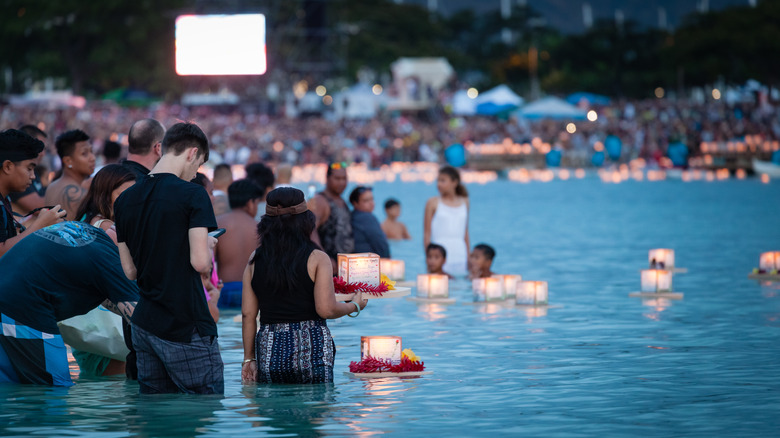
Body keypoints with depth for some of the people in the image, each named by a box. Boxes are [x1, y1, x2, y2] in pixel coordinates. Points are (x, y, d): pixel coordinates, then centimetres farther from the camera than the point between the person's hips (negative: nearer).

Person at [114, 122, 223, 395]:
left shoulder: (125, 200, 10)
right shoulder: (192, 194, -11)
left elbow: (130, 271, 12)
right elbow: (201, 263, -16)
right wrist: (208, 246, 5)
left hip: (143, 326, 7)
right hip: (186, 327, -7)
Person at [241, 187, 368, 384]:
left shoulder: (255, 259, 6)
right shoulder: (317, 259, -4)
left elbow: (248, 314, 5)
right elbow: (326, 309, -10)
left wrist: (249, 358, 11)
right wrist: (355, 306, 10)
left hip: (269, 351, 3)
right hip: (311, 349, -3)